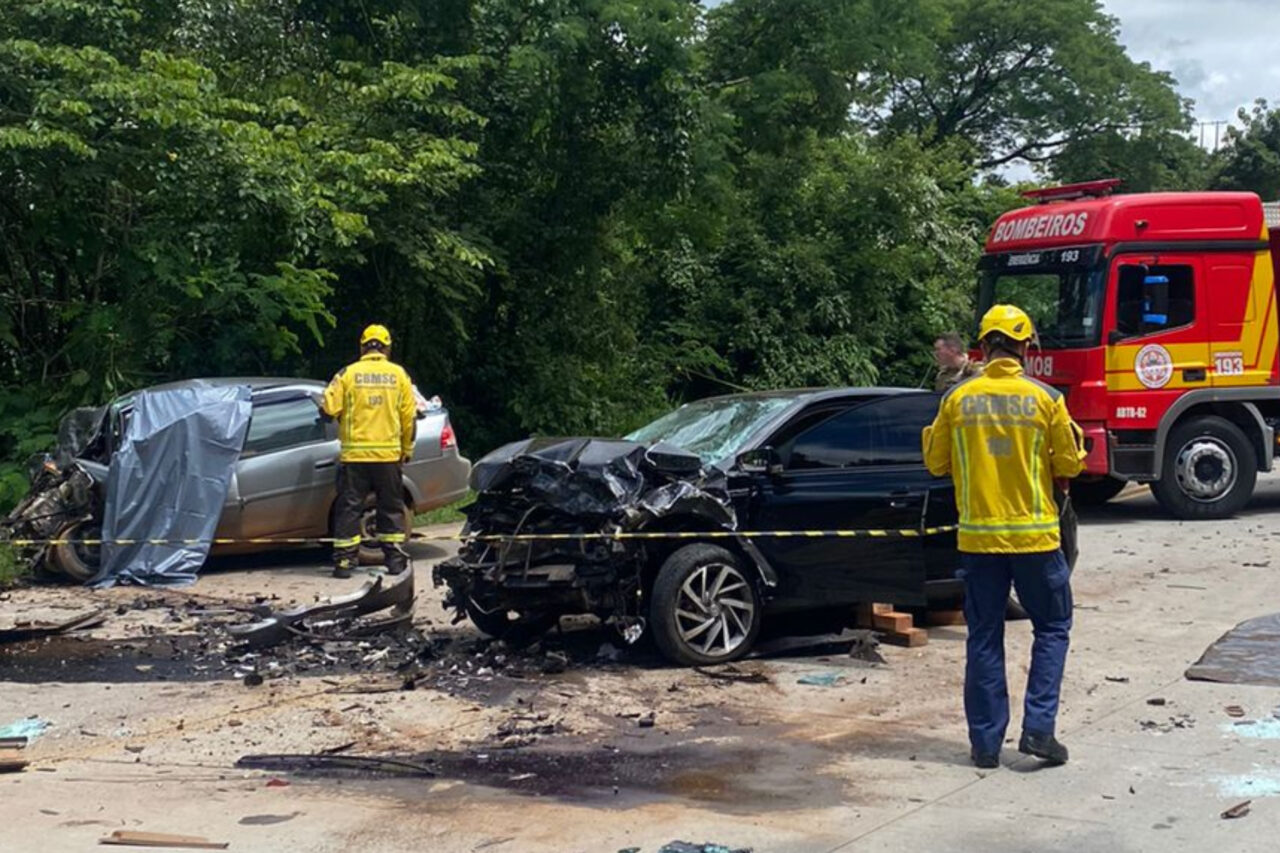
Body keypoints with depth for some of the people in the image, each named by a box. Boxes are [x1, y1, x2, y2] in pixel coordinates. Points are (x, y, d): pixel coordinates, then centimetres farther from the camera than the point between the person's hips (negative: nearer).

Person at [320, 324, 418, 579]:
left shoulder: (347, 373, -2)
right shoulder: (398, 374, 2)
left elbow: (328, 408, -7)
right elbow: (409, 416, 3)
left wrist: (342, 414, 17)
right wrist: (407, 449, 14)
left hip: (354, 453, -1)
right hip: (388, 454, 1)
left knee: (349, 507, 5)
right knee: (391, 507, 12)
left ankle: (344, 561, 3)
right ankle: (395, 558, 12)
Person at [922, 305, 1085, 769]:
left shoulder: (957, 399, -2)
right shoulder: (1046, 398, -6)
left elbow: (936, 463, 4)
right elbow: (1068, 465, -1)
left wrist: (933, 432, 22)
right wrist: (1074, 439, 19)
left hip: (977, 536, 2)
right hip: (1034, 534, -2)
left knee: (984, 637, 9)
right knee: (1052, 627, 14)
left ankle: (985, 742, 11)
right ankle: (1038, 728, 5)